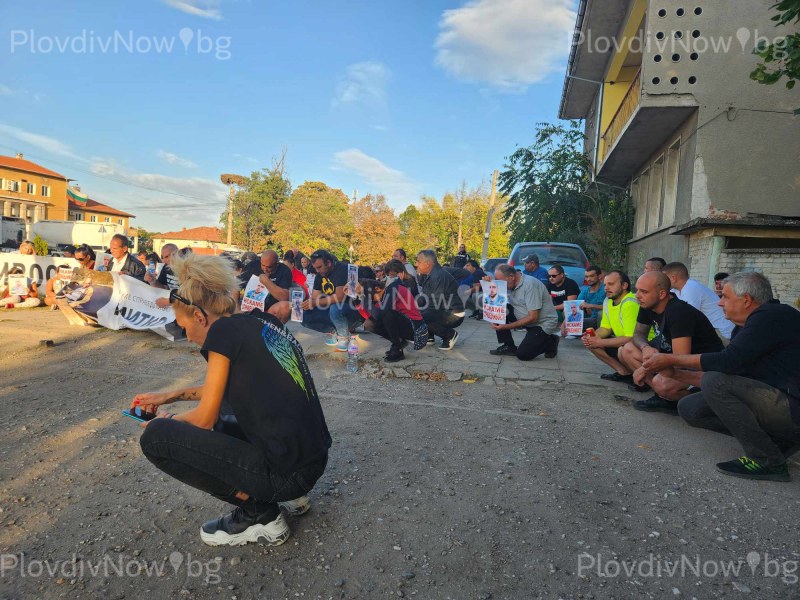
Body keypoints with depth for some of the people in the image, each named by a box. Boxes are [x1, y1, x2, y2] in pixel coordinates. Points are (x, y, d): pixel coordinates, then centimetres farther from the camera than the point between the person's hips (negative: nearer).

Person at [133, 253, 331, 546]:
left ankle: (259, 515, 1)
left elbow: (205, 418, -5)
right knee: (224, 419, 30)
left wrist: (165, 421, 16)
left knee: (155, 438, -5)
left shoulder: (225, 329, -11)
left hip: (287, 472, -9)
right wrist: (171, 395, 28)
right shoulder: (262, 323, 11)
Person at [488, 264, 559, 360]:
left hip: (543, 323, -7)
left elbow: (533, 317, -27)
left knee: (523, 354, -19)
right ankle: (509, 347, -1)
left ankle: (550, 342, 8)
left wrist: (507, 326, -28)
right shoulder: (510, 284, -2)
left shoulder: (530, 284, -25)